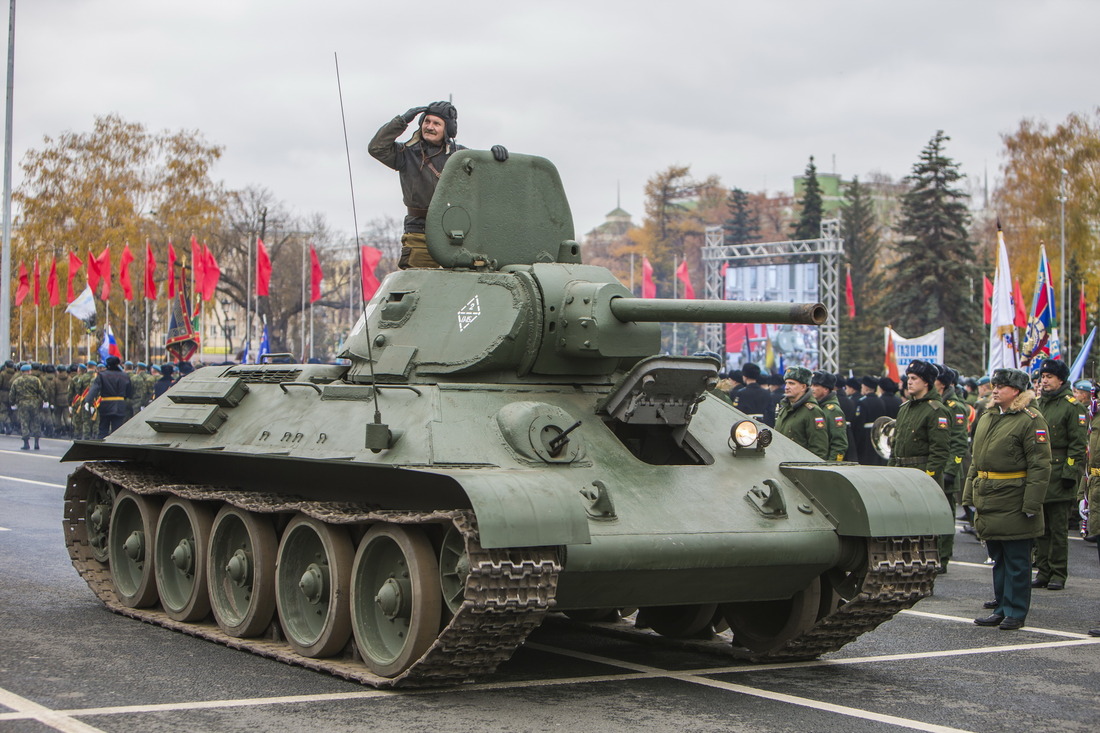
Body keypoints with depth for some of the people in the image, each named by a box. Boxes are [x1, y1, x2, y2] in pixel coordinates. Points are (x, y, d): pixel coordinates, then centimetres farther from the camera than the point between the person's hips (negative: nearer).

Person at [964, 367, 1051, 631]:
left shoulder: (1030, 419, -10)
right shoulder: (986, 418, 13)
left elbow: (1040, 466, -14)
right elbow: (976, 460, 20)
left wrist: (1032, 503, -18)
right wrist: (970, 494, 16)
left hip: (1013, 503, -8)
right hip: (988, 500, 8)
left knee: (1016, 562, 0)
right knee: (998, 559, 14)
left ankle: (1015, 613, 7)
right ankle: (1002, 608, 23)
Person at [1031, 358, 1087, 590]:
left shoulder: (1072, 407, -5)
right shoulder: (1037, 405, 15)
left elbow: (1078, 444, -9)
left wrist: (1070, 474, -15)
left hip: (1058, 481, -6)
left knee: (1058, 530, 0)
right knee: (1040, 529, 9)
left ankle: (1058, 574, 6)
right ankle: (1043, 571, 15)